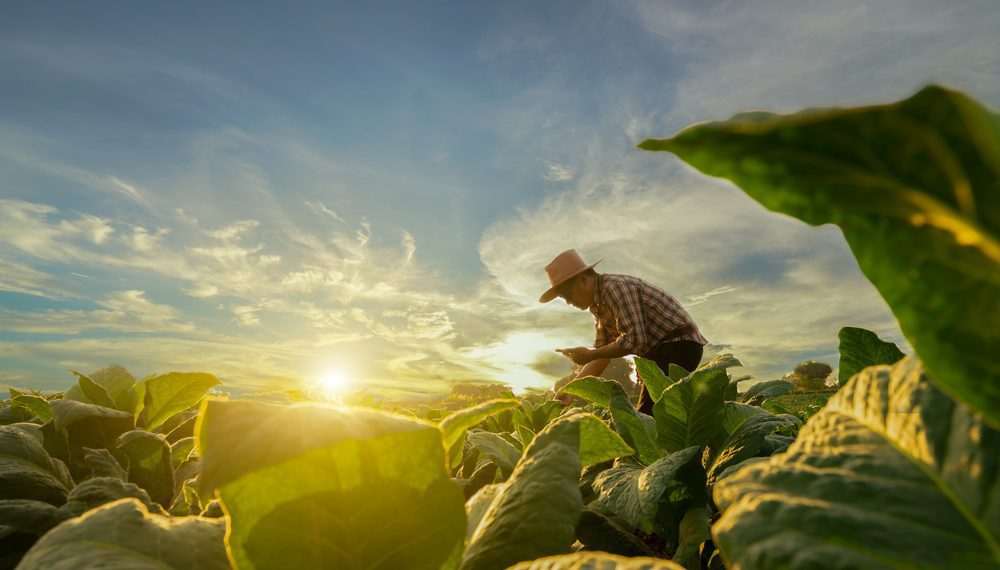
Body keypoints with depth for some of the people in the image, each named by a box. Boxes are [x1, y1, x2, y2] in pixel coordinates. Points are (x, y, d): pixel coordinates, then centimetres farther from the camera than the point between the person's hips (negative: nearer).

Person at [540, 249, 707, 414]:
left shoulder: (615, 286, -19)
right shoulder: (599, 304, 9)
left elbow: (634, 340, -26)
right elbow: (602, 352, 12)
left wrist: (590, 354, -16)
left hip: (678, 344, -9)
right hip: (659, 349, 10)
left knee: (646, 415, -15)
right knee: (646, 415, 10)